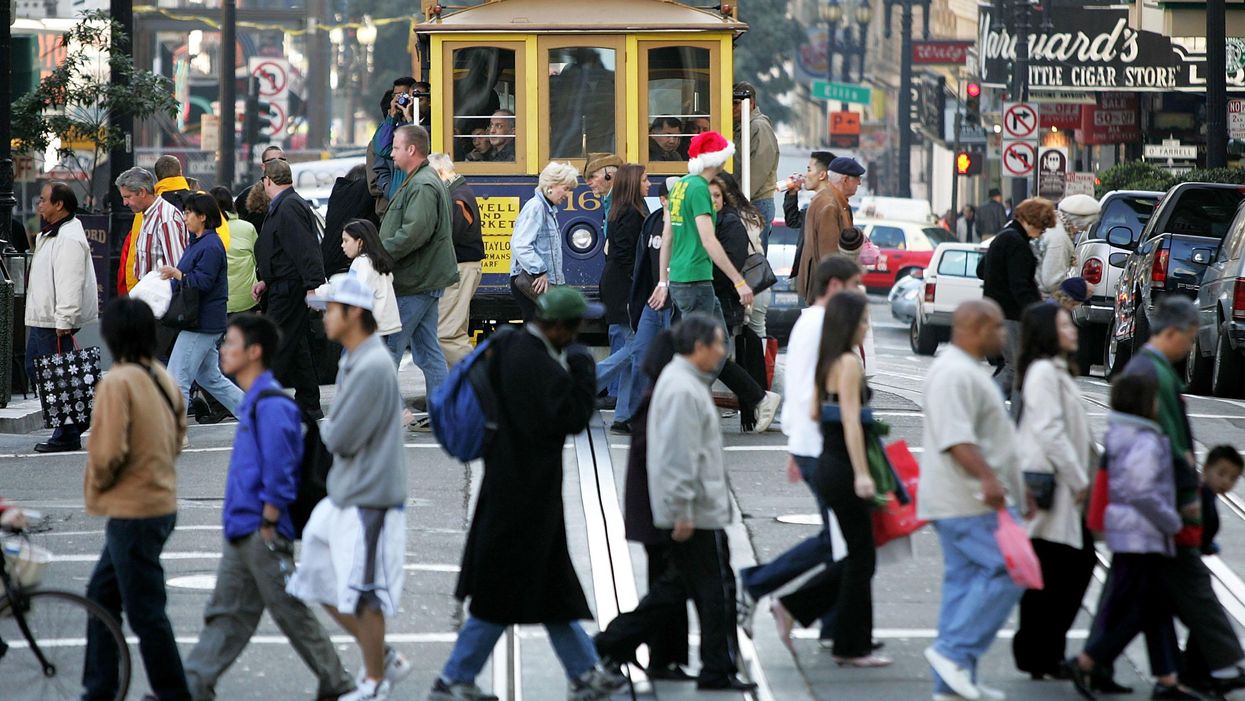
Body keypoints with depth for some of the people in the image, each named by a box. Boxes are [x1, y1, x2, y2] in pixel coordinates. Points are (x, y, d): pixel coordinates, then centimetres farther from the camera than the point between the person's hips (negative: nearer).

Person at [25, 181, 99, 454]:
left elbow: (69, 284, -24)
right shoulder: (50, 234, 17)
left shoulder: (69, 238, -18)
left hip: (56, 323, -11)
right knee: (35, 369, 16)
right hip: (41, 319, 11)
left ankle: (68, 436, 1)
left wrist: (63, 321, -27)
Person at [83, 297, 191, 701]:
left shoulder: (117, 383, -19)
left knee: (145, 612, -1)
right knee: (102, 593, 19)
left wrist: (96, 485, -5)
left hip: (131, 512, -9)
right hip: (162, 501, 9)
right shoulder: (164, 379, 6)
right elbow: (177, 437, 15)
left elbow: (108, 451, -24)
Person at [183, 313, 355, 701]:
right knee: (225, 613, 7)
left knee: (292, 613, 1)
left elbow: (279, 472, -21)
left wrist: (267, 526, -18)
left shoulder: (271, 405, -18)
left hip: (263, 533, -10)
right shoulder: (253, 401, 13)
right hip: (241, 532, 10)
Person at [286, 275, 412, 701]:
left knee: (363, 595, 0)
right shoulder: (352, 362, 11)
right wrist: (334, 428, -6)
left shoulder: (373, 367, -21)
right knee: (322, 584, 15)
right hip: (342, 497, 10)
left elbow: (339, 438, -21)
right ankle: (384, 659, 25)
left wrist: (326, 428, -1)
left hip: (368, 502, -10)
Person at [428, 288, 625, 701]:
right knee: (505, 590, 0)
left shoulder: (511, 347, 5)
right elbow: (572, 418, -23)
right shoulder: (539, 365, -24)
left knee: (553, 583, 18)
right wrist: (582, 370, -14)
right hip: (528, 492, -10)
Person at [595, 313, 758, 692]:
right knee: (716, 589, -2)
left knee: (676, 586, 16)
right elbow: (680, 456, -23)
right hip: (698, 513, -11)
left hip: (690, 512, 11)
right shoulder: (685, 390, -19)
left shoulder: (678, 379, 15)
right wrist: (682, 512, -23)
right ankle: (719, 671, 4)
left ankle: (614, 643, 18)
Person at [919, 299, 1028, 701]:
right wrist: (989, 479, -35)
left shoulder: (967, 370, 21)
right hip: (970, 502, -11)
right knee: (1006, 572, -11)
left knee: (965, 582, 10)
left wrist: (1016, 487, 31)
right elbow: (956, 438, -27)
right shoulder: (955, 373, -16)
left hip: (971, 499, 11)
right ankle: (954, 652, -11)